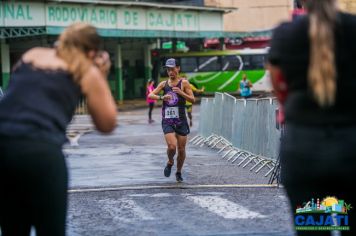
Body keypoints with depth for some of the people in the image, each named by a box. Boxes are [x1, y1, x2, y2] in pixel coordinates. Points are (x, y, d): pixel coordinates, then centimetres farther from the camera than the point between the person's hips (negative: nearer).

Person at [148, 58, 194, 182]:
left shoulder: (184, 83, 0)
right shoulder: (164, 84, 7)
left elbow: (193, 99, -3)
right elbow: (150, 95, 1)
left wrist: (181, 93, -19)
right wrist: (161, 97, -18)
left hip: (181, 120, 0)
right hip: (167, 121, 0)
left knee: (181, 149, 4)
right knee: (171, 146, -17)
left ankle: (178, 172, 25)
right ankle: (170, 163, 15)